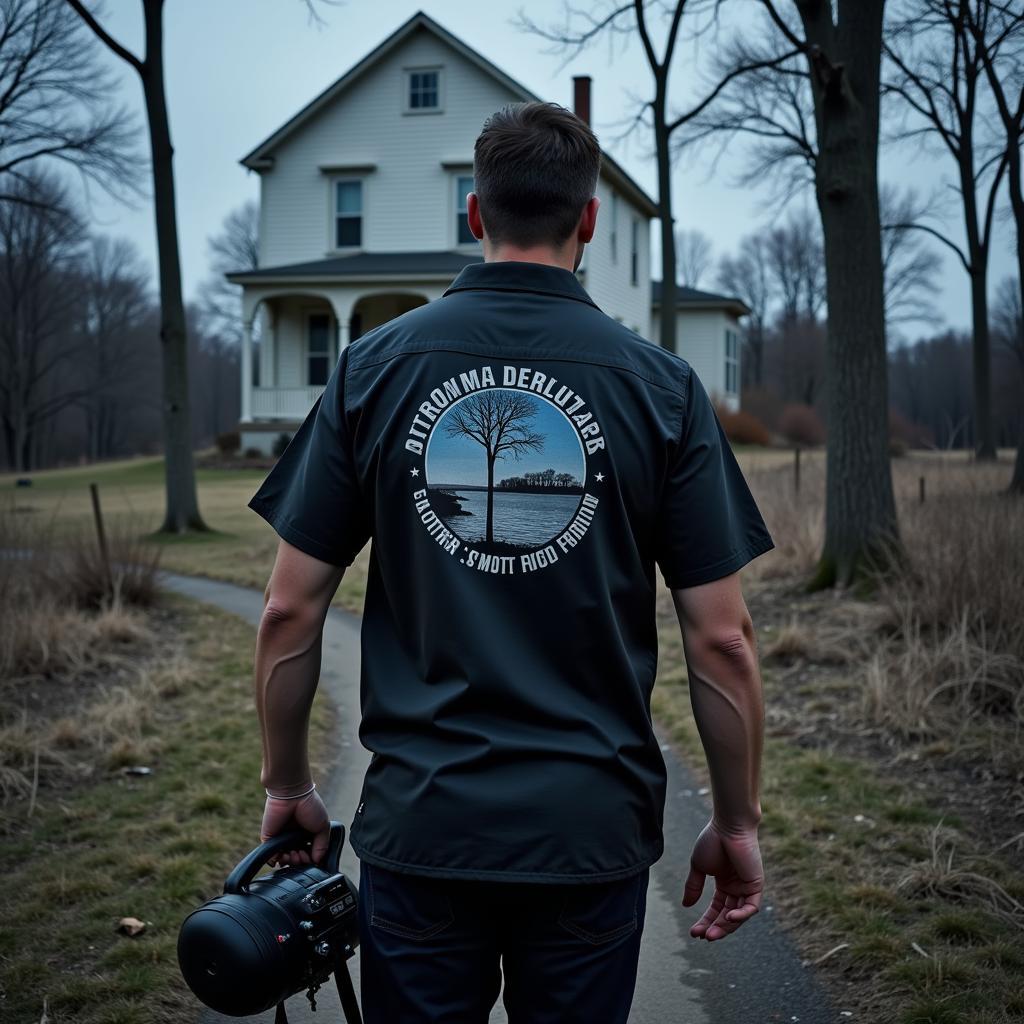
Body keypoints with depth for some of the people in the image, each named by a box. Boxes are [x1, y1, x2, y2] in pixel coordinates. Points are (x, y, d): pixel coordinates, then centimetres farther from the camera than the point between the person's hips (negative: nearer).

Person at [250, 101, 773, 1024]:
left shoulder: (374, 368, -2)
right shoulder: (661, 385, -4)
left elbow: (291, 611, -2)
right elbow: (721, 638, -5)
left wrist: (288, 785, 11)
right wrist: (737, 823, 6)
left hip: (418, 820, 1)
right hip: (593, 830, 0)